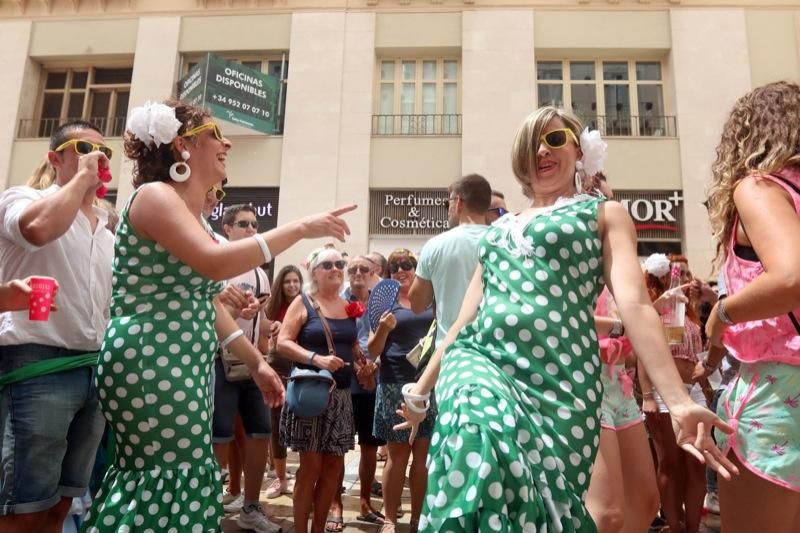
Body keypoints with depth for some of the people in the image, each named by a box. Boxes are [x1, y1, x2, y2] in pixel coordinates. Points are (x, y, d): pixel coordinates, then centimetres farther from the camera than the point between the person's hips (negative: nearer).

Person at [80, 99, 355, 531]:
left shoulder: (195, 216, 17)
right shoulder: (154, 195, -10)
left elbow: (204, 303, 19)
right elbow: (215, 262, -27)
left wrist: (256, 362, 17)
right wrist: (300, 229, -21)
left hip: (185, 368, 9)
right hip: (148, 366, -9)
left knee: (153, 479, 14)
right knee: (175, 481, -4)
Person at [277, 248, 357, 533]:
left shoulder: (350, 307, 11)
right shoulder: (303, 303, -3)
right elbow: (283, 342, -12)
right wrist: (316, 359, -24)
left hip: (341, 394, 5)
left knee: (334, 464, 9)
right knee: (311, 465, -2)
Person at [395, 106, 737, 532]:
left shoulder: (604, 214, 12)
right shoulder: (500, 228, 23)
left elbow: (635, 304, -3)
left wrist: (678, 401, -16)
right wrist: (422, 387, 22)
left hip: (558, 378, -2)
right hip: (481, 359, 3)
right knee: (481, 445, -30)